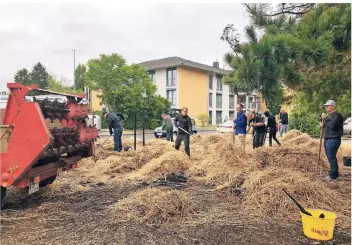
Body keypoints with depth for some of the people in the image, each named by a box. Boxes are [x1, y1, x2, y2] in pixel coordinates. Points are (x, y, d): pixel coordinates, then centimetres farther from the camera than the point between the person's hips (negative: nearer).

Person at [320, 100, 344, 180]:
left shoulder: (337, 115, -13)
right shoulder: (329, 115, 18)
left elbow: (332, 125, -25)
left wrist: (325, 119, -15)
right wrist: (322, 124, 5)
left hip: (333, 140, -10)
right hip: (327, 139, 10)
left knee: (331, 157, -7)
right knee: (330, 157, 15)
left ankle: (333, 175, 1)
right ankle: (334, 173, 25)